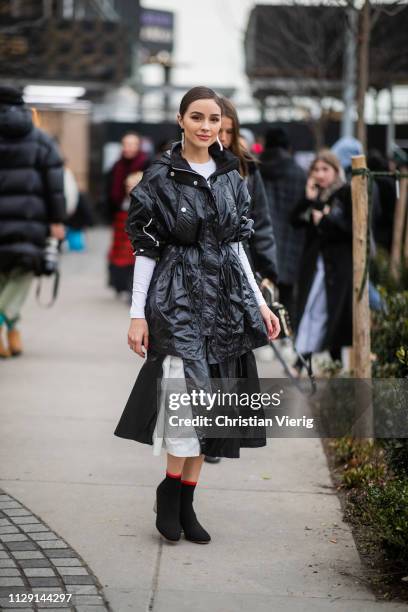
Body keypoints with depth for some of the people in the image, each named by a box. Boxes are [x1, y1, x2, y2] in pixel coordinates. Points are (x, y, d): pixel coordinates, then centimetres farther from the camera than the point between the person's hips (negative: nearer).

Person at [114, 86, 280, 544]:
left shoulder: (231, 177, 10)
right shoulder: (160, 178, -4)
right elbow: (145, 248, -4)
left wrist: (259, 302, 13)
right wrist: (137, 314, -8)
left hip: (226, 299, 5)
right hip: (178, 295, -5)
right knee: (191, 391, -16)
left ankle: (185, 501, 12)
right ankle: (171, 489, 3)